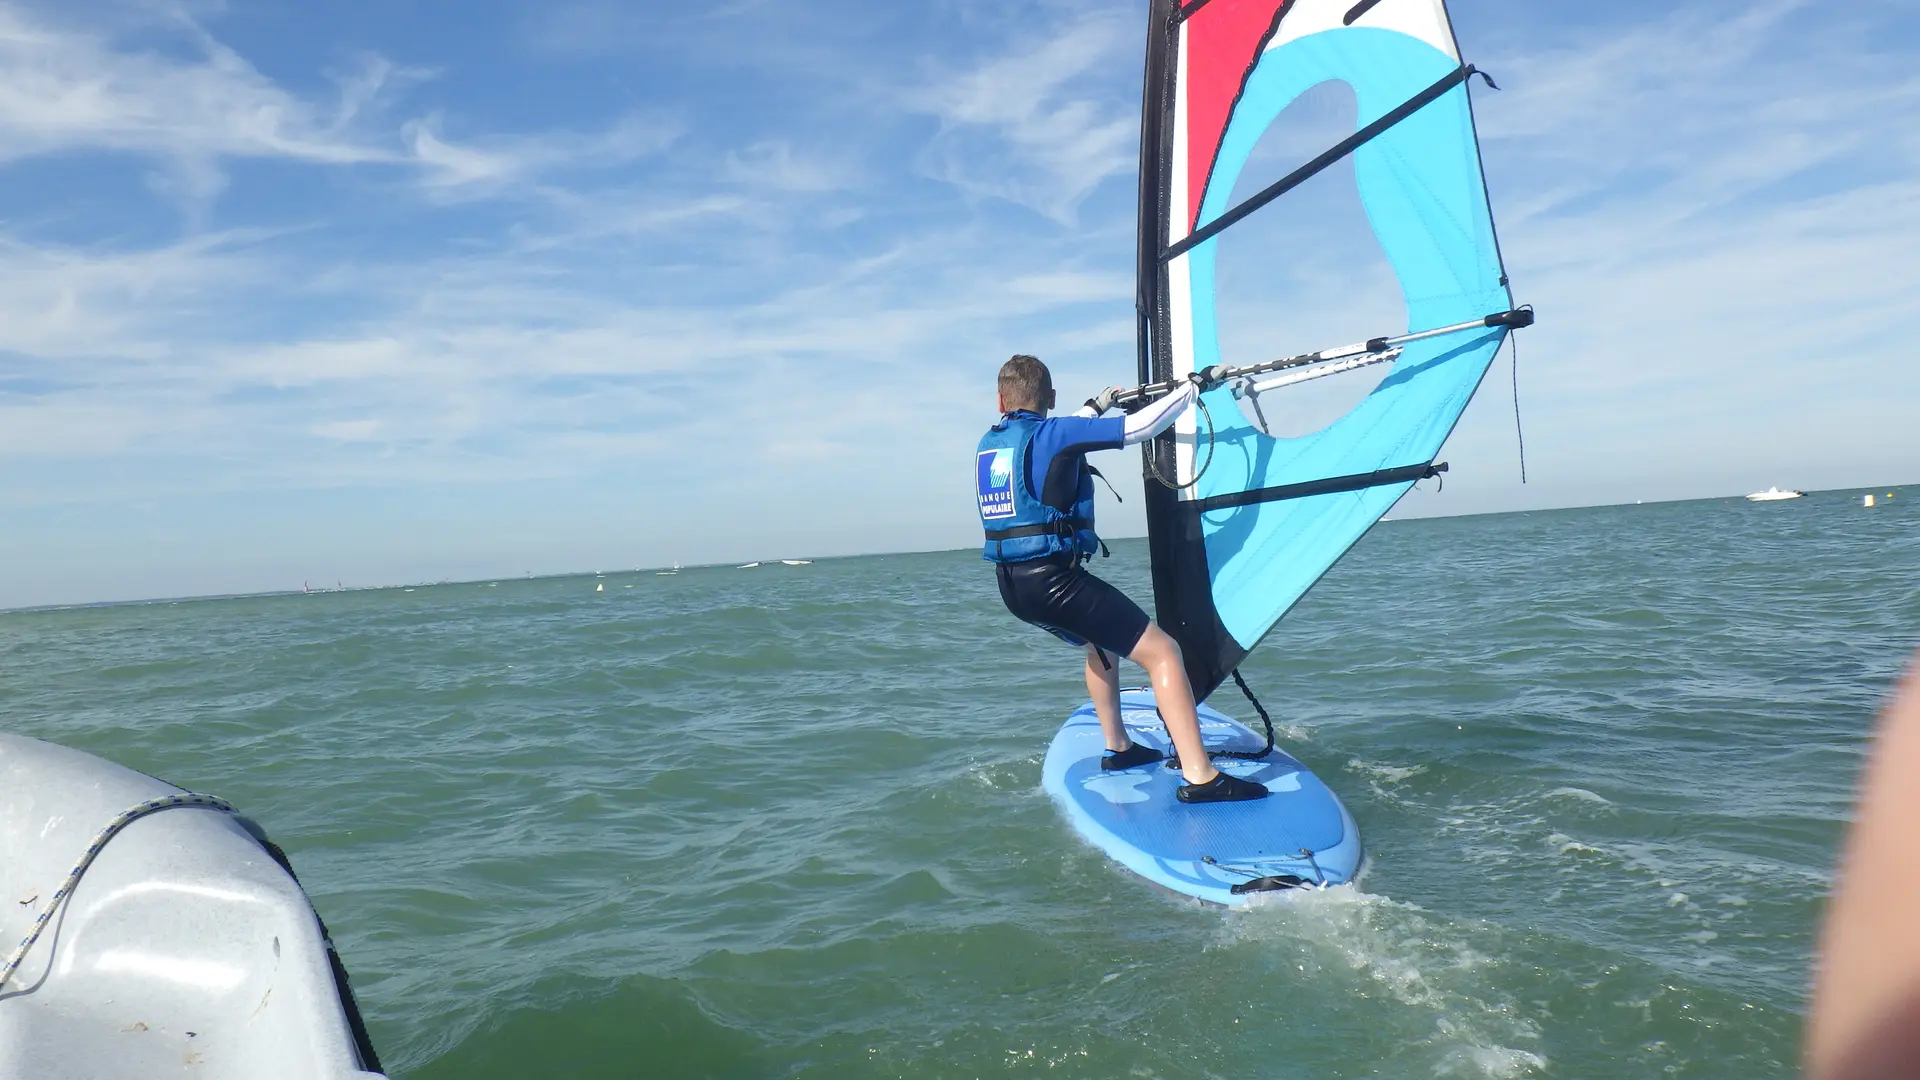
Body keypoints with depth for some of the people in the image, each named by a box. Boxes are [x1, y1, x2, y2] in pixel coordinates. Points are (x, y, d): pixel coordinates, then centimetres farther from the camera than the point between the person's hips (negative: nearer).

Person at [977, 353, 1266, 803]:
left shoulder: (987, 443, 14)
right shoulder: (1053, 432, -8)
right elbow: (1139, 427, -10)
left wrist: (1095, 407, 45)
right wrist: (1193, 386, 4)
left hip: (1012, 585, 8)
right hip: (1054, 578, -8)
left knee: (1101, 644, 32)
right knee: (1162, 652, -7)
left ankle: (1118, 748, 36)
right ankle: (1199, 777, -15)